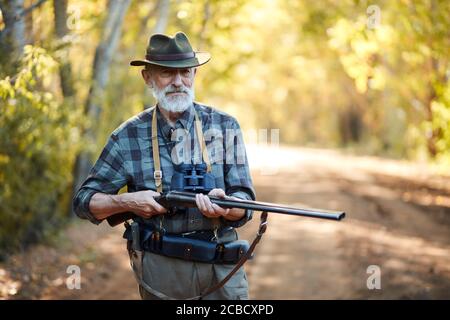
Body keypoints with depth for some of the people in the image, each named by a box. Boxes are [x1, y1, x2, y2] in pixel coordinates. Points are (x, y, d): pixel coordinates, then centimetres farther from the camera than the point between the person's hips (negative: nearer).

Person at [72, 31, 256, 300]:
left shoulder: (224, 127, -1)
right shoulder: (129, 137, -1)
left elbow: (244, 206, -5)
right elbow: (84, 201, 3)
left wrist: (224, 207, -28)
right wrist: (127, 202, -15)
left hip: (221, 269, 1)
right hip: (160, 273, 0)